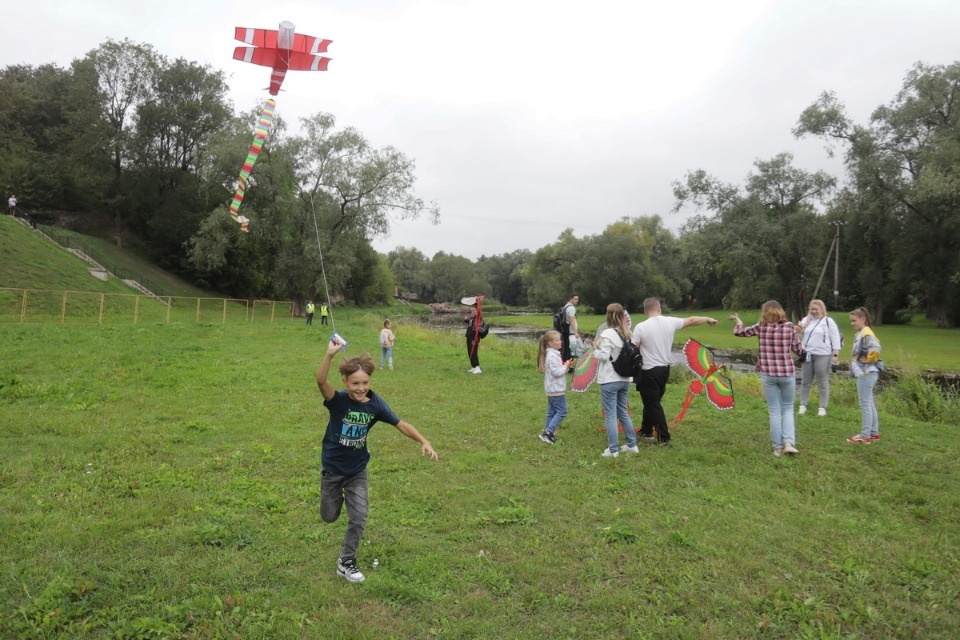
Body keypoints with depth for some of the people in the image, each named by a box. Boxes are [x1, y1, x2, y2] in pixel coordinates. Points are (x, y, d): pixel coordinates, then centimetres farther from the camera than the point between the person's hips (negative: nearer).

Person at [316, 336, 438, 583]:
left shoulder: (375, 404, -16)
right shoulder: (338, 401, -25)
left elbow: (401, 424, -11)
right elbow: (321, 381, -45)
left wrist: (423, 441, -24)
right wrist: (330, 354, -60)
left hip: (357, 470, 2)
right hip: (332, 467, -2)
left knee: (359, 518, 1)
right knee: (330, 516, 16)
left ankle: (346, 562, 21)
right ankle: (337, 495, 50)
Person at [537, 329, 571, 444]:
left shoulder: (553, 354, 13)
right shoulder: (552, 356, -20)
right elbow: (556, 372, -23)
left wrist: (565, 367, 5)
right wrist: (566, 366, -11)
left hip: (552, 389, 10)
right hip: (557, 389, -10)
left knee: (551, 412, 13)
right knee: (561, 412, -7)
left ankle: (548, 434, 18)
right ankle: (547, 432, -8)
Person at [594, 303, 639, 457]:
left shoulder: (608, 333, -15)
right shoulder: (627, 333, 7)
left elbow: (603, 356, -18)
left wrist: (596, 349, 0)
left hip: (609, 380, -7)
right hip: (624, 379, 7)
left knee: (610, 415, 0)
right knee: (623, 413, 19)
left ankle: (613, 450, 4)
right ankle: (632, 445, 25)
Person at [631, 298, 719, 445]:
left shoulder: (641, 327, -15)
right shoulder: (670, 322, -2)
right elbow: (691, 320, 15)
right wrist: (708, 319, 32)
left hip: (649, 372, -6)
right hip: (665, 369, 6)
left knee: (653, 404, 2)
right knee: (652, 401, 19)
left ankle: (664, 438, 3)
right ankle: (646, 431, 31)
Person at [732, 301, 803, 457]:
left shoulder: (761, 327, -2)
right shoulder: (789, 326, -2)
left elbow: (739, 332, 11)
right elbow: (798, 350, 5)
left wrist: (737, 321, 32)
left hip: (768, 374, 0)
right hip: (787, 373, 0)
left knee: (774, 411, 9)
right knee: (787, 408, 16)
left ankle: (778, 447, 11)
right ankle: (789, 443, 2)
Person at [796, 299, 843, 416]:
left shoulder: (828, 321, -2)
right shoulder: (806, 320, 11)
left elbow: (835, 339, -5)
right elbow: (800, 337, 16)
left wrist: (835, 355, -12)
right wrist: (799, 331, -7)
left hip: (822, 355, -4)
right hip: (807, 355, 4)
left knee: (822, 382, 3)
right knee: (805, 381, 8)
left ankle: (822, 407, 11)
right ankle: (803, 405, 16)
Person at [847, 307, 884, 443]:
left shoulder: (866, 334, -16)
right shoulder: (860, 334, 14)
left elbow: (876, 350, -30)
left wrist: (866, 360, -17)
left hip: (866, 373, -11)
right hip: (863, 373, 11)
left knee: (865, 404, -6)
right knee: (869, 403, 16)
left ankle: (865, 436, -1)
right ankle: (874, 433, 25)